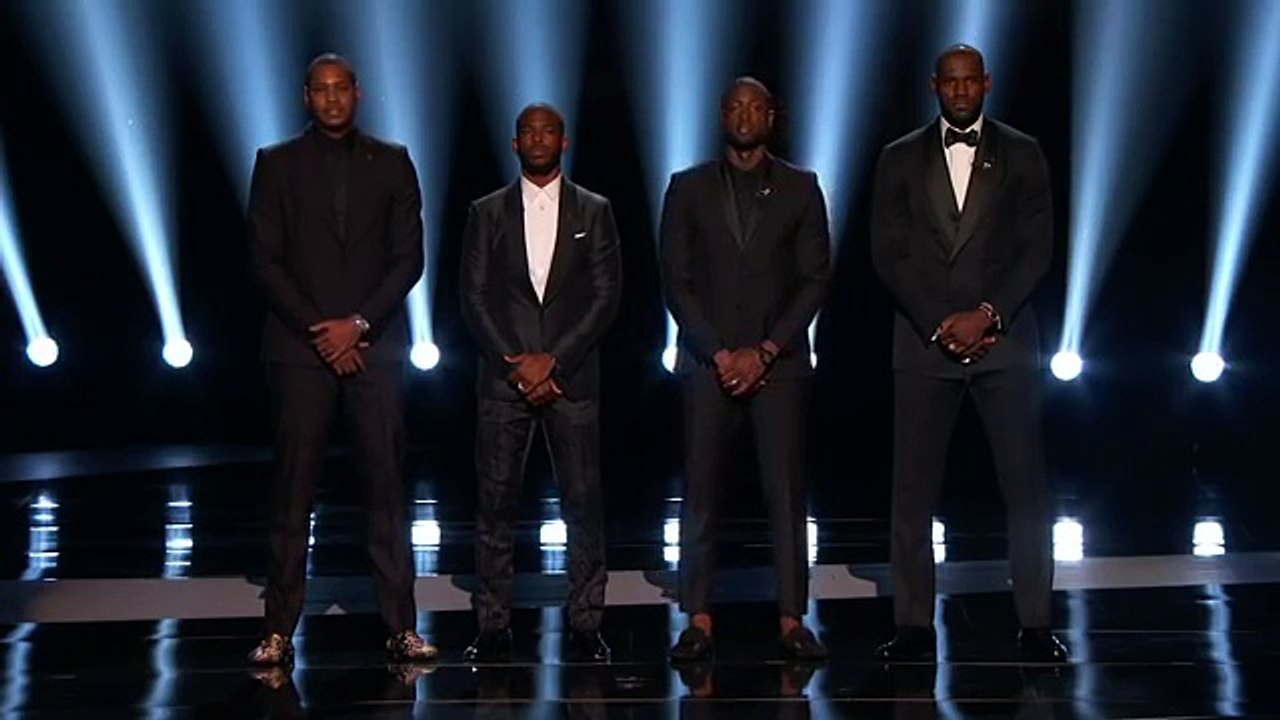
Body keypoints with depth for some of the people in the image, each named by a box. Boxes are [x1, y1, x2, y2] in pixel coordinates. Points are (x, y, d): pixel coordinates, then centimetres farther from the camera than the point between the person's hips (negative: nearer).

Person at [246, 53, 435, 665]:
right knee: (293, 492, -1)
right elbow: (265, 260, 1)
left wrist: (358, 324, -7)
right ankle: (279, 631, 3)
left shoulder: (391, 162, 10)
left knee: (386, 487, 0)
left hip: (374, 346, 1)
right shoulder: (276, 163, 8)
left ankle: (401, 626, 4)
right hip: (300, 348, -1)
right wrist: (319, 330, -8)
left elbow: (408, 257, 5)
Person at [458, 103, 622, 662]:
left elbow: (606, 297, 1)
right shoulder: (486, 213, 10)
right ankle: (493, 626, 6)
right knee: (495, 501, 0)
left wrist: (552, 361, -8)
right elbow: (473, 298, 4)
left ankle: (585, 626, 5)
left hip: (571, 377, 0)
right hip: (503, 378, 1)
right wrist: (515, 362, -7)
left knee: (583, 501, -2)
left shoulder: (594, 212, 8)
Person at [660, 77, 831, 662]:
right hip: (707, 361, 0)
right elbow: (676, 280, 4)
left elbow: (815, 279, 3)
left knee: (786, 493, -3)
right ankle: (699, 622, 2)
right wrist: (719, 353, -7)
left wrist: (764, 351, -7)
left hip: (779, 362, 0)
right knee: (700, 494, -2)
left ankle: (792, 620, 2)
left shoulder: (800, 189, 9)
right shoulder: (688, 189, 9)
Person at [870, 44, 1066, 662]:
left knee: (1025, 487, -1)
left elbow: (1037, 249, 2)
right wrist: (940, 324, -8)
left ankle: (1035, 624, 6)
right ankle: (914, 625, 5)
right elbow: (888, 255, 3)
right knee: (913, 490, -1)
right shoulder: (900, 159, 10)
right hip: (923, 340, 1)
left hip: (1004, 338, 0)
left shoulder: (1021, 155, 9)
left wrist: (986, 314, -10)